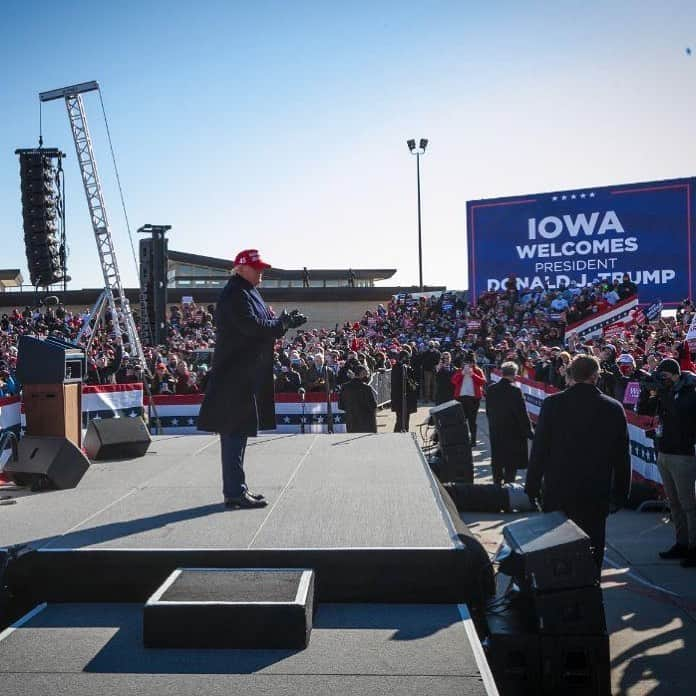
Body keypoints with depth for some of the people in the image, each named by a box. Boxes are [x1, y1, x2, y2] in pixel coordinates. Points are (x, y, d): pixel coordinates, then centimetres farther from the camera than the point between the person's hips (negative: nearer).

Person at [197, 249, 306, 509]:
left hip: (246, 374, 11)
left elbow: (262, 323, 16)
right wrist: (283, 323, -15)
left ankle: (235, 489, 21)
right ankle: (235, 492, -4)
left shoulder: (247, 292, 18)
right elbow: (252, 326, -24)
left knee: (237, 432, 14)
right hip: (236, 375, -11)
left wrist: (284, 321, -1)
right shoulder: (236, 294, -14)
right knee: (235, 431, -7)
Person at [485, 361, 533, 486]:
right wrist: (529, 432, -8)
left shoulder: (491, 389, 0)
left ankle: (497, 483, 24)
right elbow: (522, 413, -15)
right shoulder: (515, 390, -18)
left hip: (495, 431, 5)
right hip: (513, 432, -5)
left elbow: (488, 411, 7)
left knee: (497, 462, 16)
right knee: (511, 464, 3)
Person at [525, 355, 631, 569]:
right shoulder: (614, 409, -5)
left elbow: (539, 449, -5)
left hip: (557, 492, 0)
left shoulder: (552, 404, -8)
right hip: (597, 495, 0)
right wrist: (620, 493, 11)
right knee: (591, 551, 9)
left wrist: (532, 487, 3)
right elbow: (622, 457, 1)